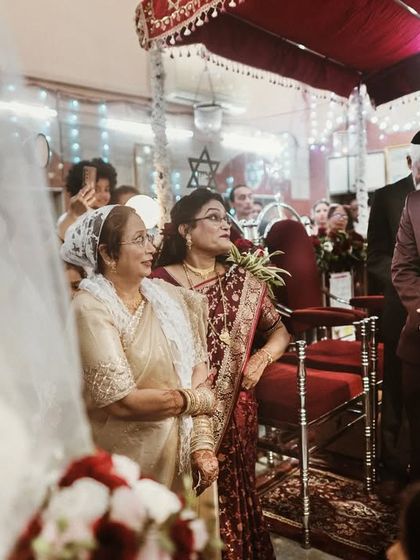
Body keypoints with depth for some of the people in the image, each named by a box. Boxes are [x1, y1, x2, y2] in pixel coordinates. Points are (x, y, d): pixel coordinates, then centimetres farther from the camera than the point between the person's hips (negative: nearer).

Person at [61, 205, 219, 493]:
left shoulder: (167, 294, 0)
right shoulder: (91, 309, -18)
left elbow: (199, 368, -2)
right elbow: (122, 402, -23)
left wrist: (203, 444, -12)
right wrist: (199, 399, -11)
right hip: (127, 468, -5)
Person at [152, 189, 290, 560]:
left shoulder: (243, 281, 4)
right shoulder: (160, 282, -8)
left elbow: (279, 330, 11)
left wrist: (262, 357, -7)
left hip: (234, 407, 3)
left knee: (234, 493, 16)